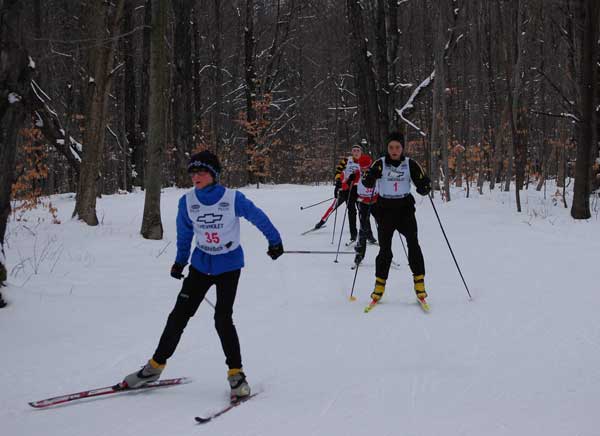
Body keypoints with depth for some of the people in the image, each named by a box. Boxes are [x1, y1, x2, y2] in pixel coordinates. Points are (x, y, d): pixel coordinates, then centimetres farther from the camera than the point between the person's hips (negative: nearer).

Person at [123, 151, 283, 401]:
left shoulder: (233, 199, -16)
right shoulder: (188, 201, -6)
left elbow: (258, 218, -2)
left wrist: (274, 242, 9)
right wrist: (180, 261, 20)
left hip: (229, 265, -3)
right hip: (201, 264, 3)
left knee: (223, 318, -14)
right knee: (179, 315, 2)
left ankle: (236, 373, 0)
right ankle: (156, 366, 15)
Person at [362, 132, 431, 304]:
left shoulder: (410, 164, 0)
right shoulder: (380, 164, -1)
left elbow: (422, 187, 2)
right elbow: (367, 183, -10)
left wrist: (425, 186, -20)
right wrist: (370, 176, -31)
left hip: (405, 208, 0)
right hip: (385, 209, 0)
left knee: (413, 243, -17)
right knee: (385, 249, 0)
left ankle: (419, 281, -13)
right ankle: (379, 285, 13)